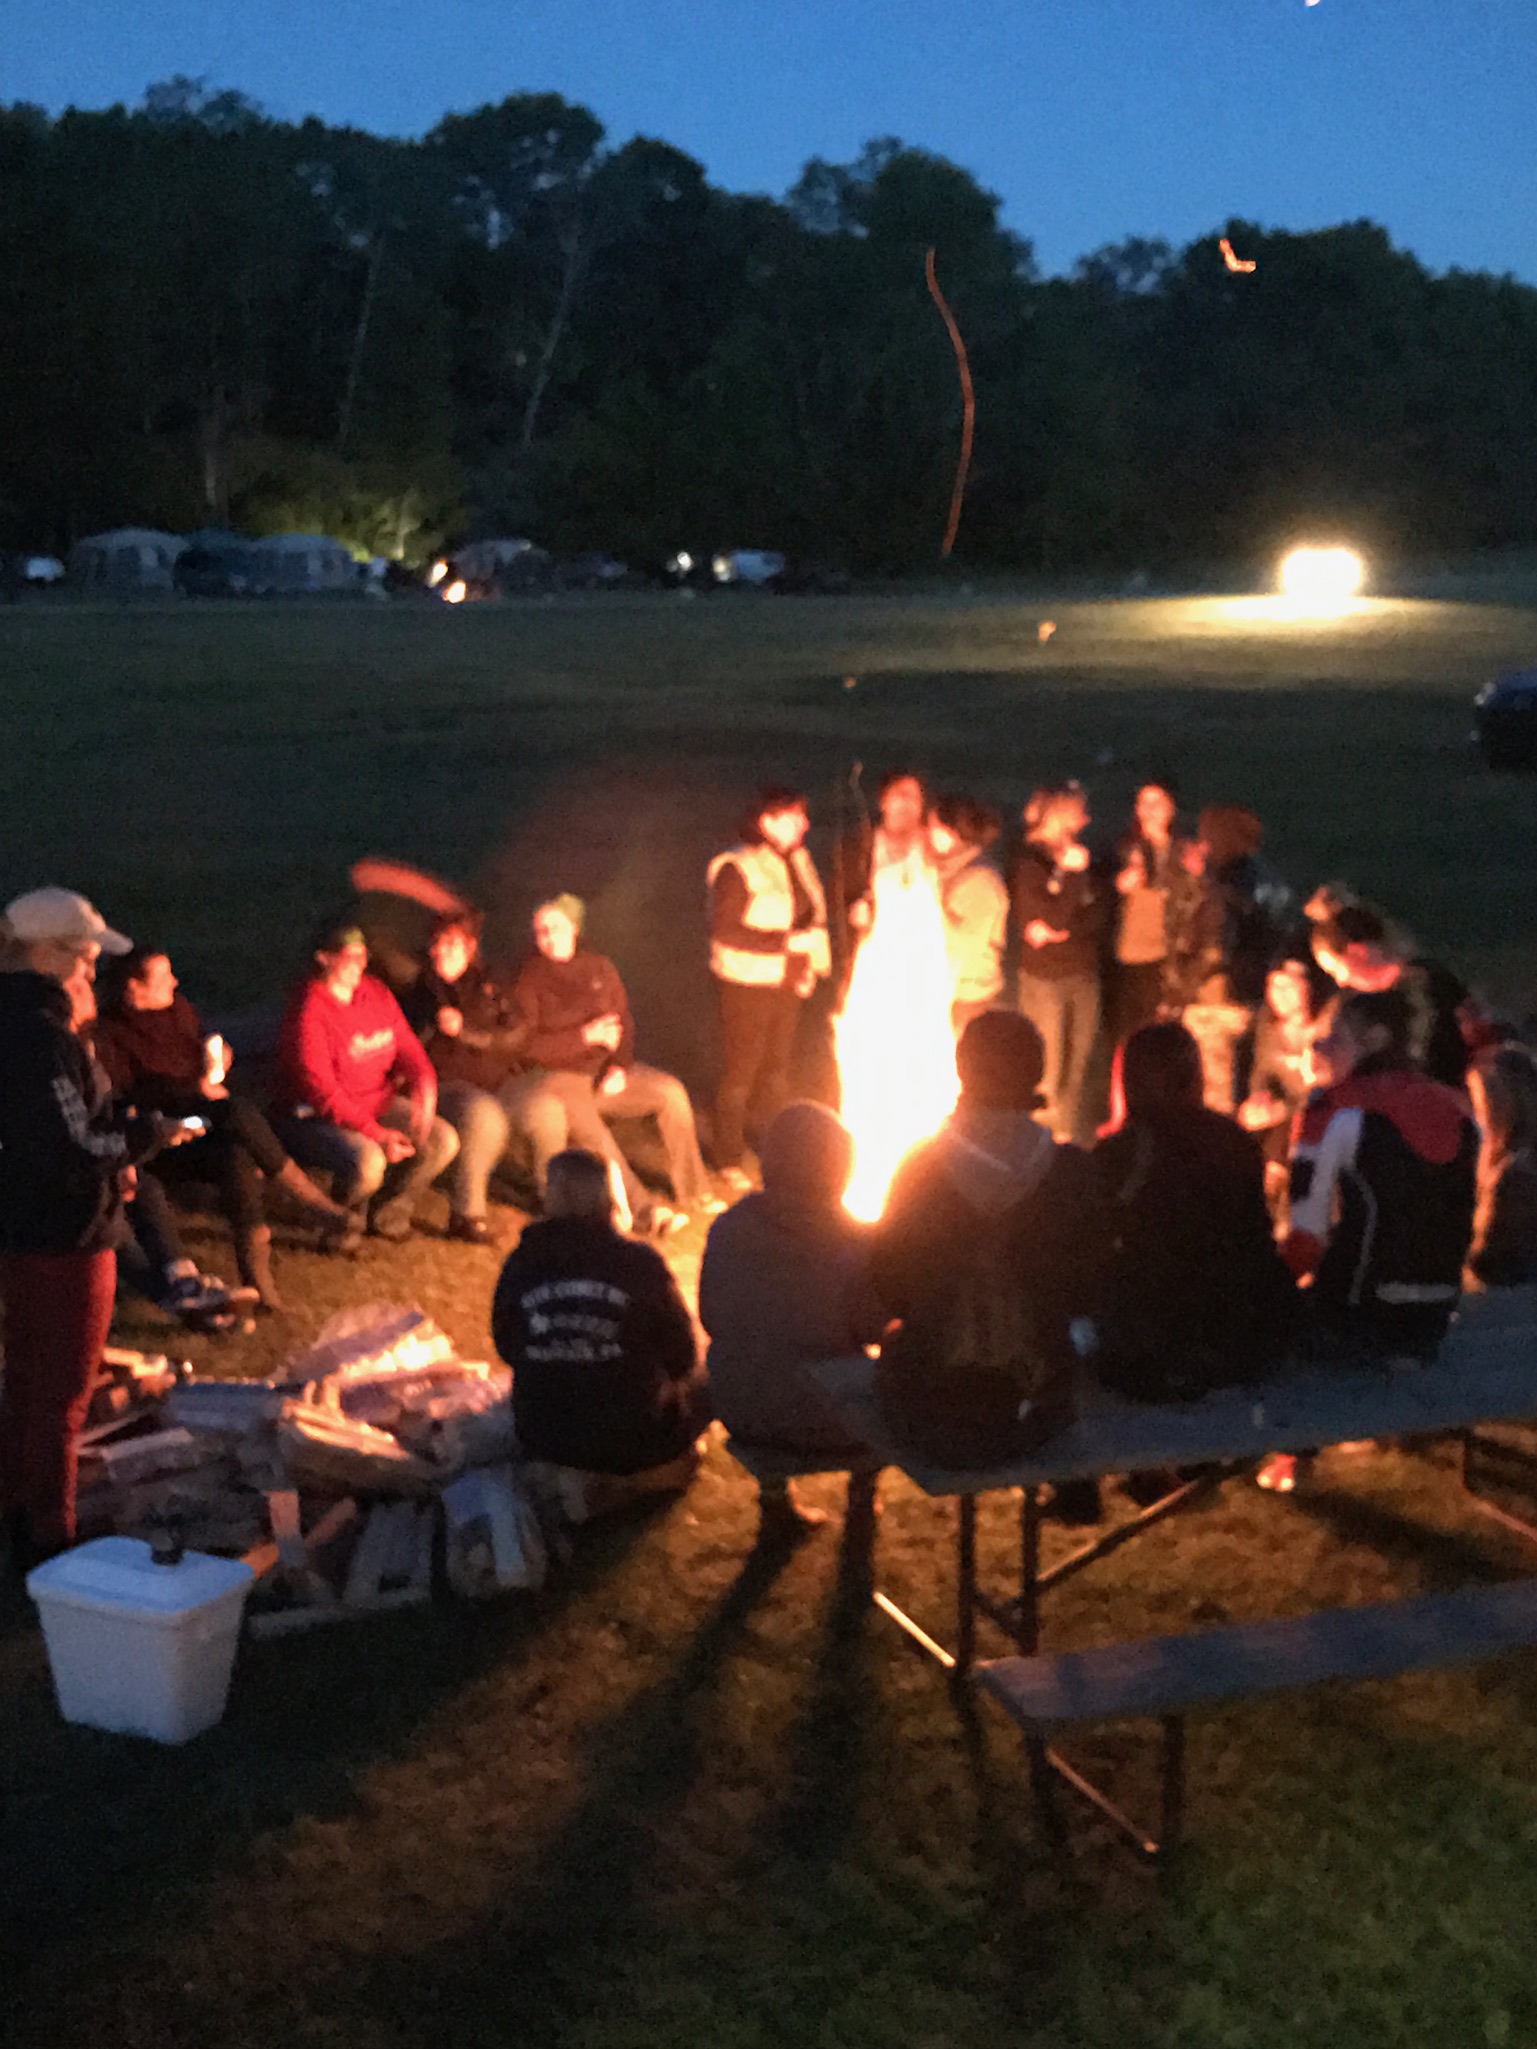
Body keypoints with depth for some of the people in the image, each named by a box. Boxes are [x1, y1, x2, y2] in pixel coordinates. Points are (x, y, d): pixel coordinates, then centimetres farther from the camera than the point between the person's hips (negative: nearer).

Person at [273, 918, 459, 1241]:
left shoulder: (375, 992, 4)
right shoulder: (307, 1012, -19)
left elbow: (407, 1047, 9)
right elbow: (321, 1091, -23)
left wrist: (424, 1086, -14)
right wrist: (376, 1133, -27)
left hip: (379, 1104, 8)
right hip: (317, 1117, -8)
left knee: (443, 1141, -8)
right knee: (367, 1163, -34)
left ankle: (386, 1213, 11)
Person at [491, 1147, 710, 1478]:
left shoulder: (521, 1264, -8)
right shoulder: (640, 1263, -15)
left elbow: (508, 1349, 6)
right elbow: (681, 1357, -4)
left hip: (543, 1441, 4)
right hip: (632, 1442, -4)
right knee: (701, 1381, 23)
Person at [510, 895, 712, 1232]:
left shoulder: (599, 968, 9)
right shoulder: (528, 980, -4)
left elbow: (624, 1022, 11)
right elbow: (527, 1044, -11)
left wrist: (620, 1066, -7)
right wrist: (586, 1036, -15)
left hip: (607, 1072, 5)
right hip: (558, 1076, -5)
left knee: (671, 1091, -13)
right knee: (591, 1134, -32)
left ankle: (690, 1191, -5)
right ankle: (641, 1208, -27)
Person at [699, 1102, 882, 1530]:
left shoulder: (727, 1229, -8)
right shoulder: (856, 1242, -20)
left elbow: (711, 1318, 4)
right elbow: (873, 1330, -8)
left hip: (739, 1413, 3)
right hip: (822, 1422, -3)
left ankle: (774, 1492, 38)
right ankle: (863, 1492, 43)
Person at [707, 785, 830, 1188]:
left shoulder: (797, 861, 6)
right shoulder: (737, 868, -17)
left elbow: (812, 916, 14)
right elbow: (724, 930, -20)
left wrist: (812, 965, -1)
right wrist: (785, 943, -24)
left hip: (787, 983, 7)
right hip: (747, 985, -7)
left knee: (777, 1068, 17)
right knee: (740, 1072, 3)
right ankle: (730, 1161, 16)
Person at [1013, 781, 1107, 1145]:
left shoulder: (1081, 860, 9)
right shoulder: (1029, 864, -8)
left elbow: (1100, 911, 2)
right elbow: (1052, 917, -16)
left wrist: (1062, 931, -11)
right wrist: (1073, 873, -18)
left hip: (1084, 975, 6)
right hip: (1044, 978, -5)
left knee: (1077, 1067, 9)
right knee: (1048, 1071, -4)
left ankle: (1072, 1138, 19)